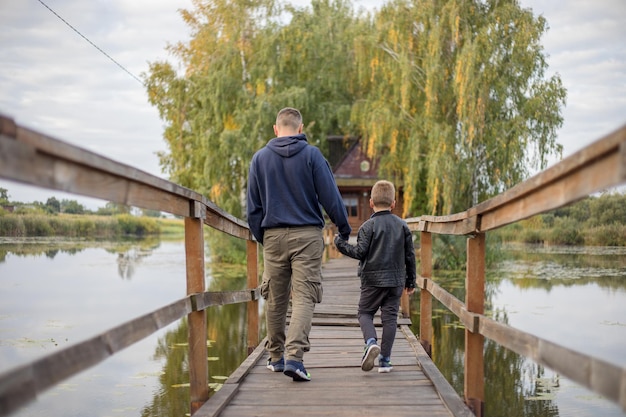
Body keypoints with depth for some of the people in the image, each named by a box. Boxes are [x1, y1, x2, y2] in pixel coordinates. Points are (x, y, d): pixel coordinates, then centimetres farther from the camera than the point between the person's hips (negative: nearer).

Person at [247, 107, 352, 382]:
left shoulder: (259, 158, 7)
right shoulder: (311, 154, -2)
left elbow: (253, 207, 9)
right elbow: (330, 196, -3)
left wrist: (261, 237, 20)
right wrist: (344, 228, 9)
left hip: (273, 236, 3)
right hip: (307, 235, -3)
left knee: (276, 300, 13)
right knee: (304, 298, -4)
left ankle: (276, 357, 24)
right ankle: (294, 356, -18)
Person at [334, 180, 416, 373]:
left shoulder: (368, 226, -7)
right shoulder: (402, 226, 6)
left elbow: (360, 252, -12)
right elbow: (410, 256, 8)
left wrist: (341, 244, 3)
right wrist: (410, 281, 16)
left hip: (372, 279, -3)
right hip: (396, 280, 3)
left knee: (364, 312, 10)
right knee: (390, 316, 6)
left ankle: (371, 342, -17)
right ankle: (384, 360, 4)